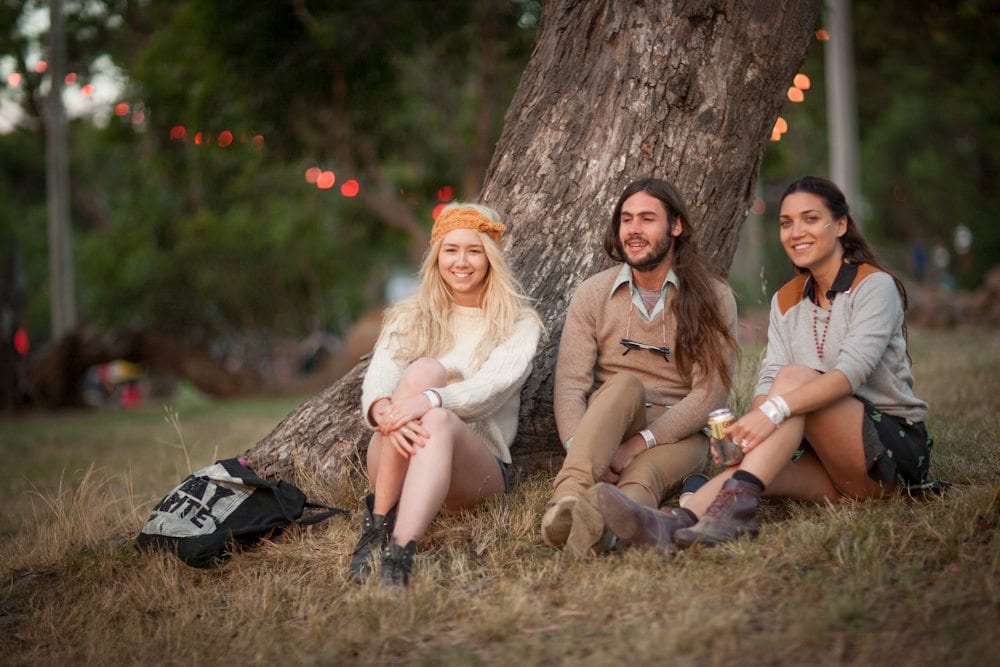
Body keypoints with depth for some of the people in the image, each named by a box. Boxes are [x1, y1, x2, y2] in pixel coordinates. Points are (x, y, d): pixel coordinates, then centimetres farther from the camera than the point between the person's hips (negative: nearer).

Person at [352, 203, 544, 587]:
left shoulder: (519, 324, 9)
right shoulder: (409, 318, 16)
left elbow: (492, 387, -12)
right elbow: (377, 378, -3)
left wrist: (430, 401, -33)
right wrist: (384, 410, -30)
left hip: (477, 469, -2)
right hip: (394, 466, 2)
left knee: (439, 421, -36)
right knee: (424, 370, -27)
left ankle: (400, 554, -58)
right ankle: (378, 523, -34)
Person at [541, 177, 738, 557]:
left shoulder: (713, 298, 0)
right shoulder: (594, 294, 5)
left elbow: (710, 394, -9)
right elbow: (570, 383, -5)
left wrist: (637, 445, -21)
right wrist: (583, 455, -25)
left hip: (677, 433, -1)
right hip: (604, 426, 1)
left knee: (642, 478, -36)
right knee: (626, 385, -34)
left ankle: (599, 524, -70)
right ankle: (570, 496, -58)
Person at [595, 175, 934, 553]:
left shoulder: (875, 286, -6)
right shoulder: (786, 302, 13)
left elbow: (851, 372, -23)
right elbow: (769, 381, -2)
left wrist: (776, 409, -38)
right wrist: (742, 428, -25)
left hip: (895, 448, -5)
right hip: (829, 461, 5)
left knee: (795, 377, -28)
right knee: (744, 468, -26)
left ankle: (736, 506, -46)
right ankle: (676, 524, -54)